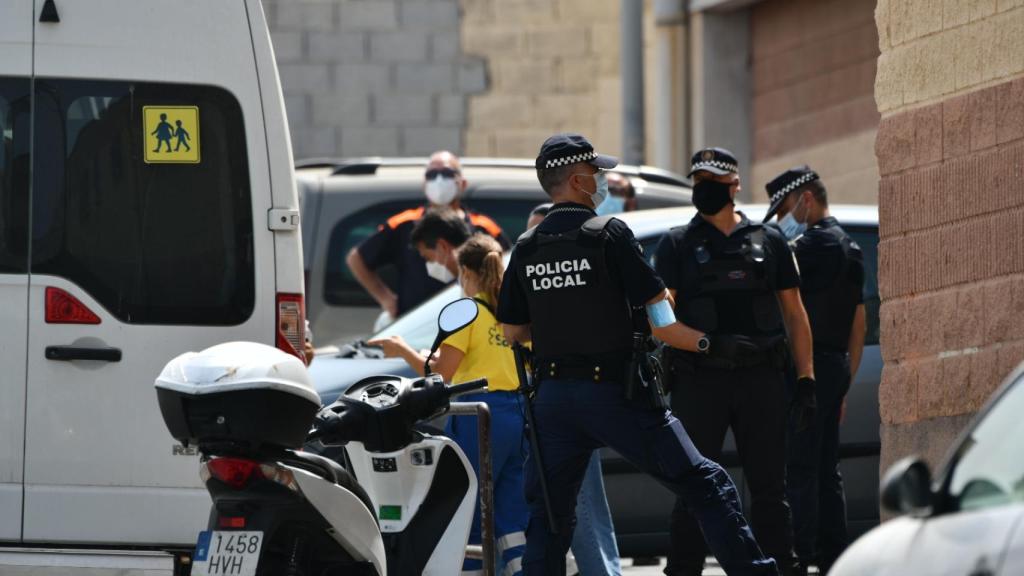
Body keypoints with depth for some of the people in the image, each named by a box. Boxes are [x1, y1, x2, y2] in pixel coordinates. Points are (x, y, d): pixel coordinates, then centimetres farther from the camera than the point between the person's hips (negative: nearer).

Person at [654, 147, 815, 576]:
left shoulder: (768, 240, 12)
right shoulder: (678, 244, 7)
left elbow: (794, 314, 13)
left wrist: (806, 379, 6)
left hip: (762, 380, 2)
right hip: (699, 379, -2)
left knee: (769, 487, 5)